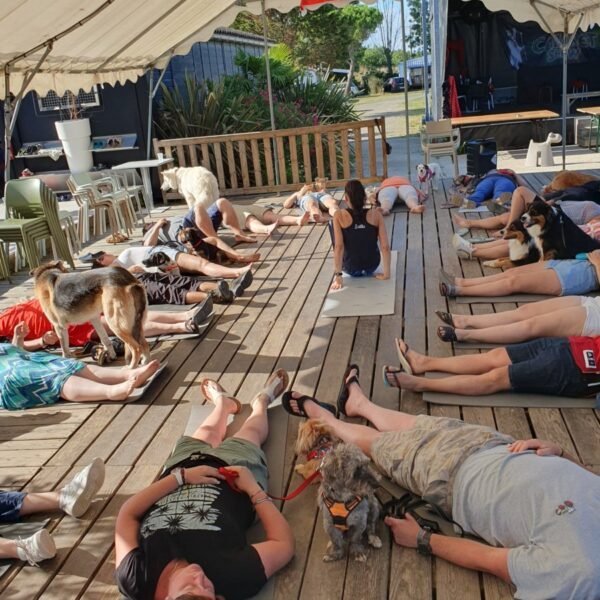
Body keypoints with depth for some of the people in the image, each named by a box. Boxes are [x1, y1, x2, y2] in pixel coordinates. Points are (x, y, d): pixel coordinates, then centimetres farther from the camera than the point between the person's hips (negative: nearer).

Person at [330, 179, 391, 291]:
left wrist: (337, 275, -21)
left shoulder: (339, 215, -18)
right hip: (372, 266, 2)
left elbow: (339, 246, -23)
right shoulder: (376, 214, -14)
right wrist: (386, 273, -9)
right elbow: (385, 247, -17)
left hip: (350, 268, -2)